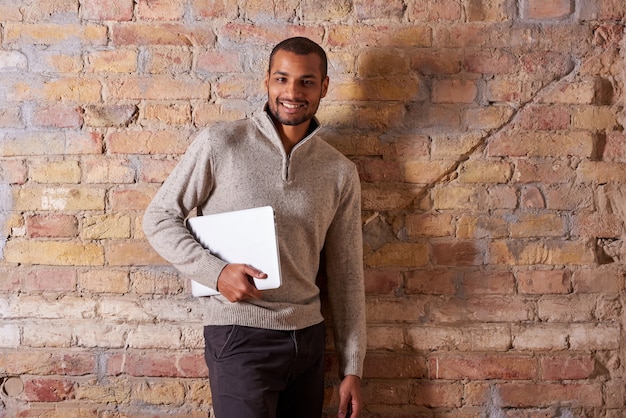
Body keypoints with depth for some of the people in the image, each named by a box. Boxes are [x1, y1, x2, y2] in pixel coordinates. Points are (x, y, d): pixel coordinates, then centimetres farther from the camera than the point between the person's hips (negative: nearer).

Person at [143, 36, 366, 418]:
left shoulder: (341, 172, 6)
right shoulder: (220, 144, -4)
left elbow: (346, 274, 8)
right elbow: (159, 217, 0)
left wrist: (353, 369, 7)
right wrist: (216, 272, -16)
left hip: (309, 337, 4)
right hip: (241, 337, -4)